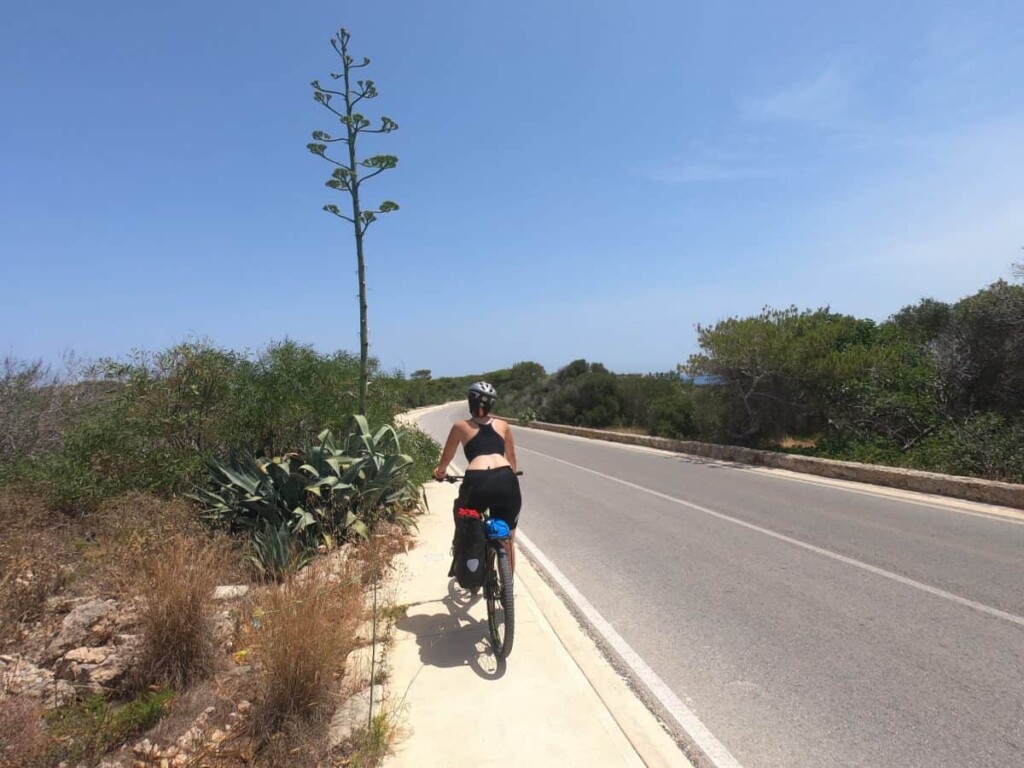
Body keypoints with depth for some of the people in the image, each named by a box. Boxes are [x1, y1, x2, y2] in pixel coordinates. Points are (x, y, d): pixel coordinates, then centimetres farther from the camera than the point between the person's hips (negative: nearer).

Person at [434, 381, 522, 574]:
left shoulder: (461, 426, 18)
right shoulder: (503, 425, 23)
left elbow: (446, 458, 29)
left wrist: (440, 472, 51)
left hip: (477, 483, -1)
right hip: (506, 482, 1)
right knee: (508, 539, 20)